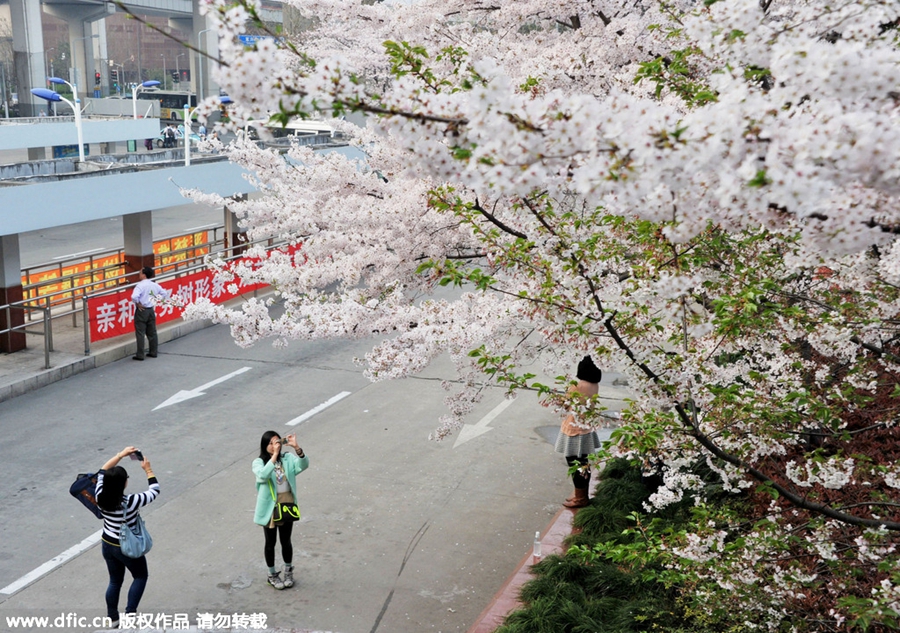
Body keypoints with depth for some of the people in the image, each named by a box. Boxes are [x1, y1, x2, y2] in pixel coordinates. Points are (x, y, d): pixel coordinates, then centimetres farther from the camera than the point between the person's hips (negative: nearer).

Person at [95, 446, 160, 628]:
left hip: (107, 545, 5)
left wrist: (121, 454, 3)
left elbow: (102, 472, 1)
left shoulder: (101, 497, -16)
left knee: (115, 581, 23)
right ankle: (130, 613, 12)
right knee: (140, 576, 21)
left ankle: (112, 619, 34)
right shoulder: (130, 502, -30)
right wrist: (148, 470, -4)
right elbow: (154, 491, -15)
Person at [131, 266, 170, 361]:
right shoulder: (155, 285, 4)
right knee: (152, 332, 14)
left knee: (140, 333, -1)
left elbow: (134, 296, -30)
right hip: (151, 310, 6)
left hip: (141, 310, -6)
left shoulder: (141, 285, -16)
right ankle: (153, 352, 21)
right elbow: (165, 293, 15)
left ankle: (140, 355, 1)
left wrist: (138, 303, -14)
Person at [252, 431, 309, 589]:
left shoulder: (287, 459, -4)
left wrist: (296, 447, -37)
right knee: (270, 543, 13)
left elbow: (304, 465, -22)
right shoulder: (259, 462, -11)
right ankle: (272, 575, 32)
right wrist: (274, 455, -38)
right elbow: (263, 475, -33)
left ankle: (288, 572, 37)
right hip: (269, 508, -2)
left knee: (286, 541, 17)